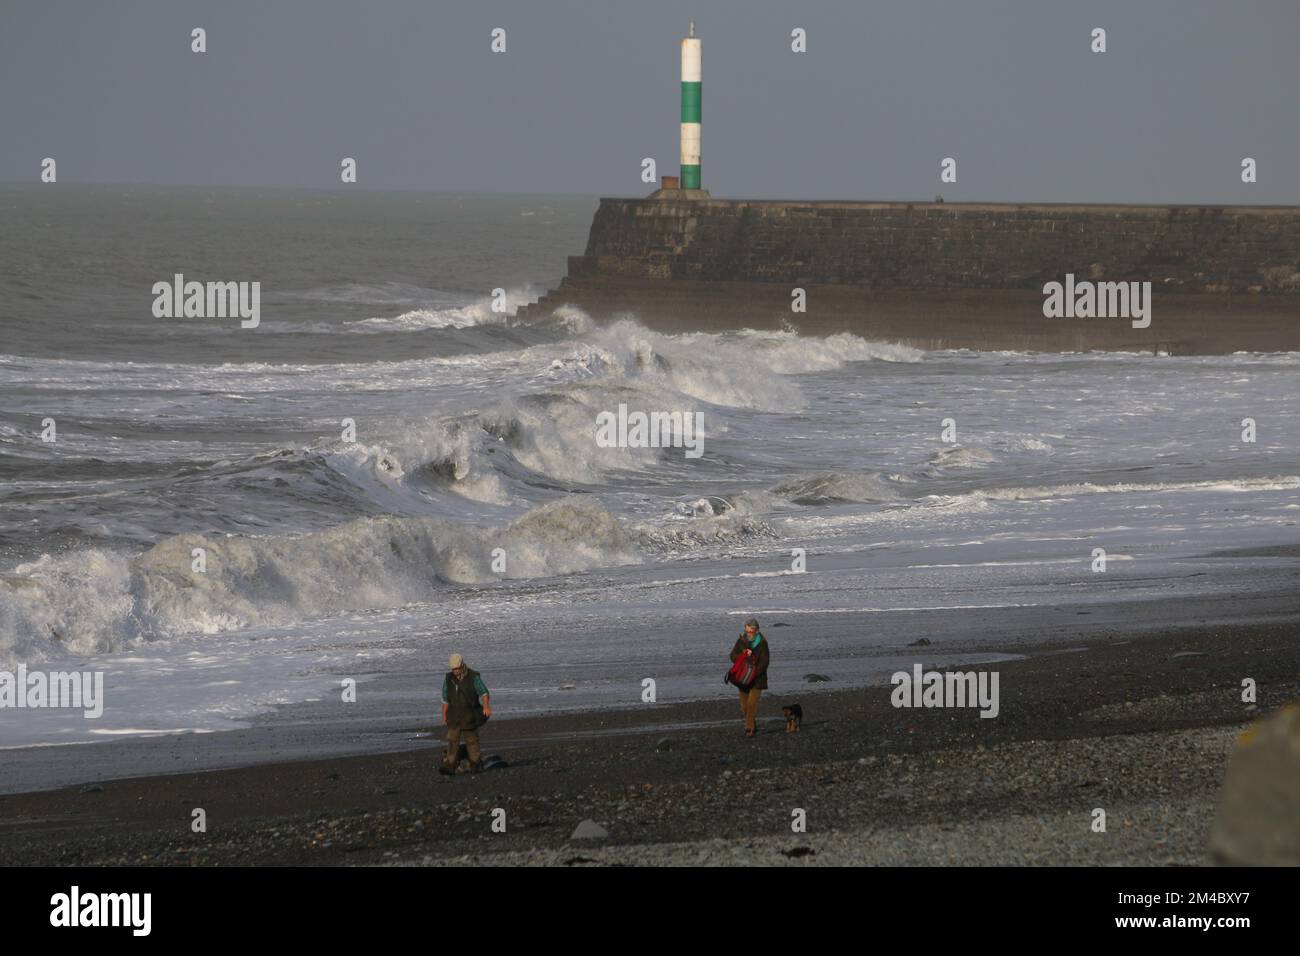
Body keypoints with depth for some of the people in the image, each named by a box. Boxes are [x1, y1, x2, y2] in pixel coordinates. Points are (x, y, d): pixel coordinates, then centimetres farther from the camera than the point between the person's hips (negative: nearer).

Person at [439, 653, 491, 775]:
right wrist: (444, 715, 11)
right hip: (454, 716, 3)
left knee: (471, 739, 4)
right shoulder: (448, 679, 4)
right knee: (452, 740, -6)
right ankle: (449, 766, -11)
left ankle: (476, 763, 17)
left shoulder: (473, 678, -7)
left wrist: (486, 706, -33)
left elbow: (483, 692, -16)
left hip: (469, 716, -3)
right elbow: (445, 699, 11)